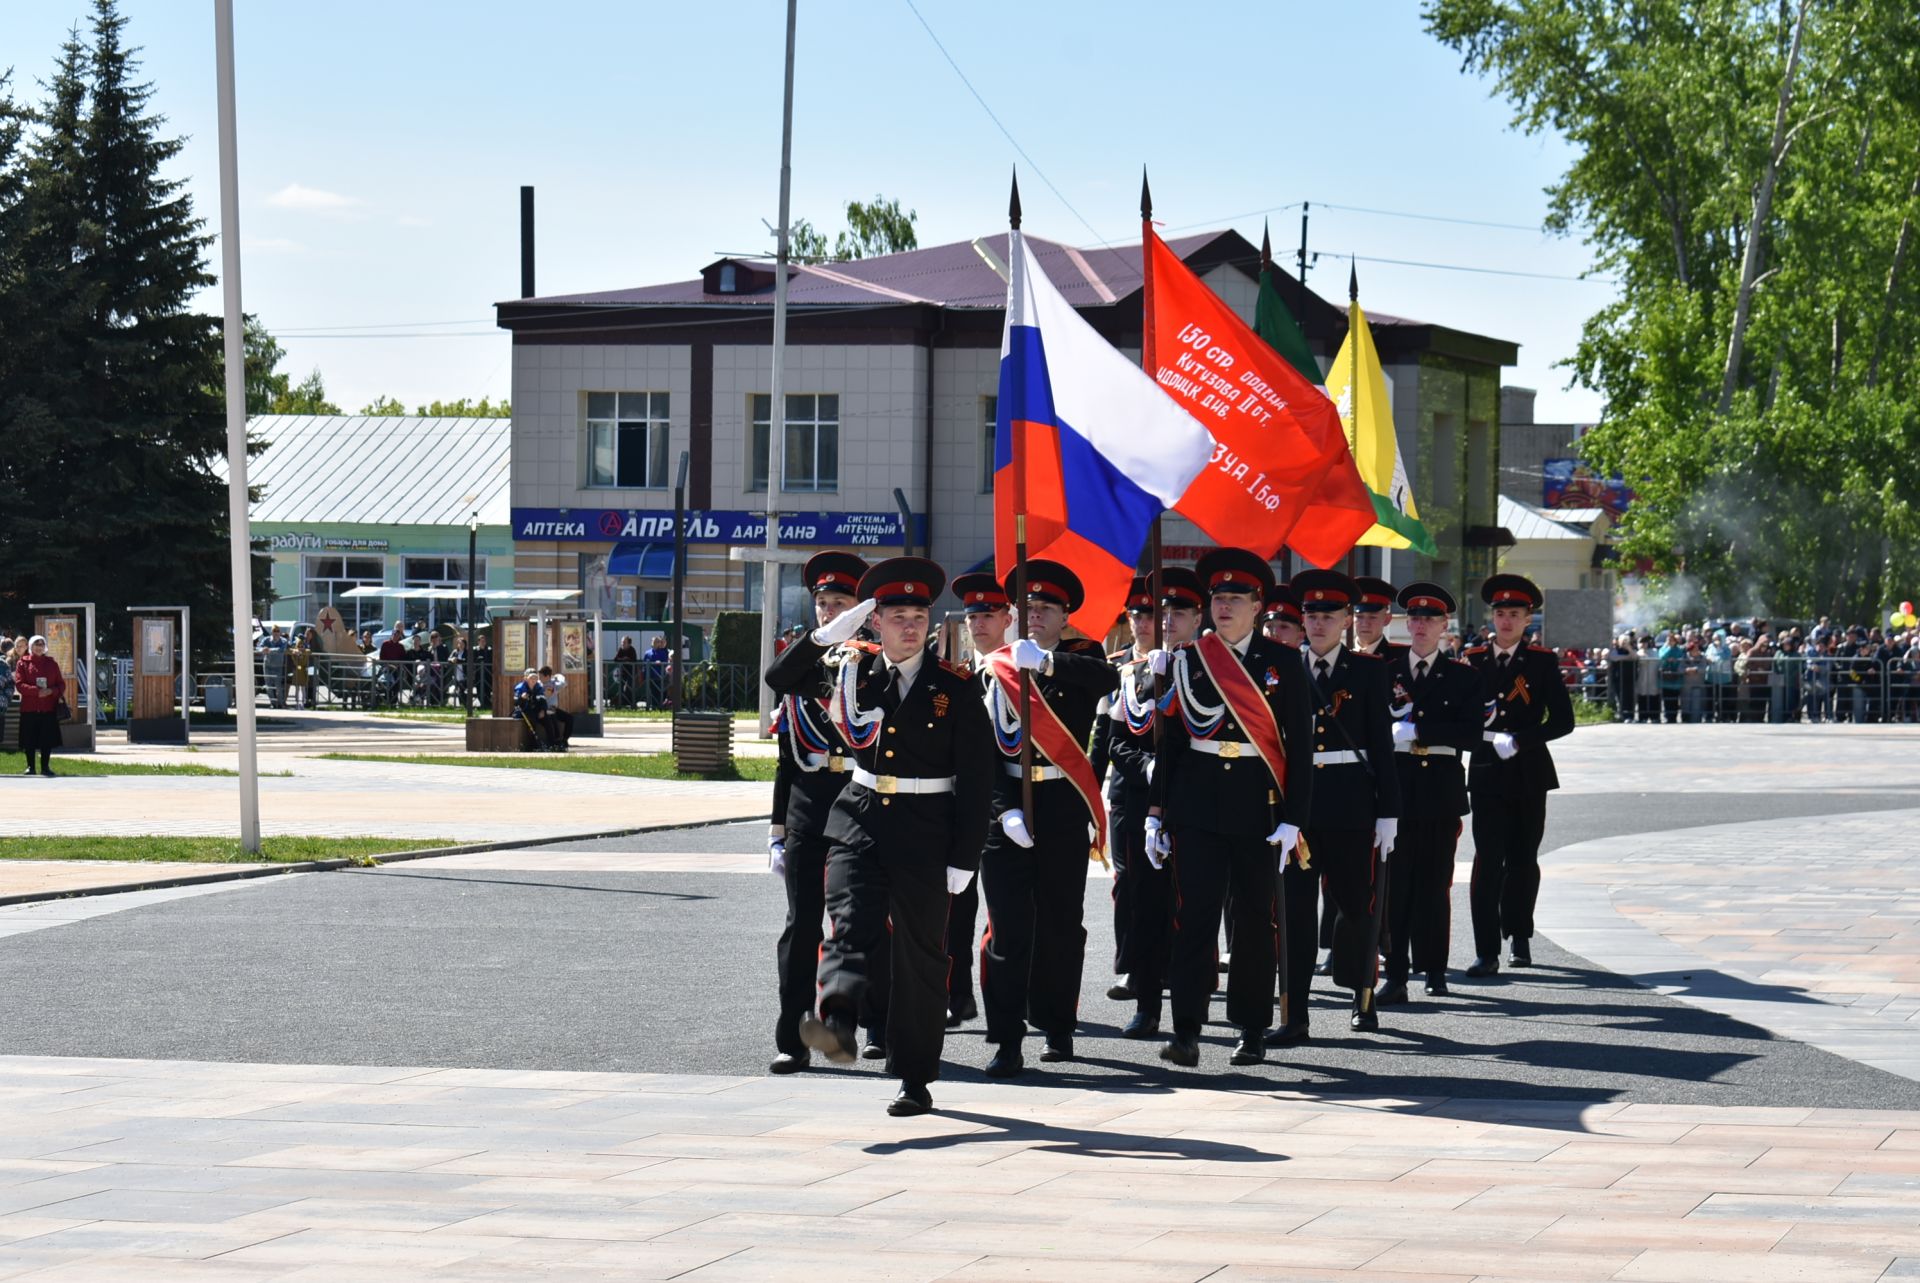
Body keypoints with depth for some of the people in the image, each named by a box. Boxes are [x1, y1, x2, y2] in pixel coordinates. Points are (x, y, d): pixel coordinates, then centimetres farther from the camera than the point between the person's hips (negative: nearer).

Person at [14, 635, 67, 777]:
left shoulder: (52, 663, 10)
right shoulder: (22, 663, 4)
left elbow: (61, 684, 10)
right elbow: (19, 684, -6)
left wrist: (51, 691, -12)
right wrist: (37, 691, -18)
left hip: (48, 708, 1)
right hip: (29, 708, -1)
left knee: (47, 739, 1)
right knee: (29, 739, 0)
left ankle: (45, 766, 8)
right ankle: (30, 767, 7)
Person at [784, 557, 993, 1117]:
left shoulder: (955, 689, -1)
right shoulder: (856, 675, 7)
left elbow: (976, 780, -2)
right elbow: (779, 677, 12)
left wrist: (964, 858, -7)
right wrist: (827, 635, -3)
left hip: (924, 830, -2)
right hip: (859, 820, 2)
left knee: (919, 953, 5)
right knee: (852, 924, -21)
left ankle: (915, 1078, 13)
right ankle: (835, 1022, -45)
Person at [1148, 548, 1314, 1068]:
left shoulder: (1282, 663, 2)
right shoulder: (1187, 660, 7)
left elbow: (1300, 745, 0)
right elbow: (1170, 738, 9)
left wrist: (1293, 818, -8)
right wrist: (1156, 813, 5)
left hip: (1257, 805, -1)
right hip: (1197, 804, 1)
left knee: (1255, 917, 5)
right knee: (1195, 912, -7)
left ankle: (1253, 1030, 15)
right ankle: (1186, 1031, -10)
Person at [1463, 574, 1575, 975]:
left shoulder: (1543, 662, 2)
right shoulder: (1473, 661, 6)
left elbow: (1563, 720, -2)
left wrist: (1518, 740, -14)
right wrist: (1485, 734, -12)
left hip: (1529, 773, 0)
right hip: (1487, 774, 0)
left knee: (1523, 859, 9)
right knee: (1488, 860, -9)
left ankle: (1520, 936, 27)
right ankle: (1487, 952, -12)